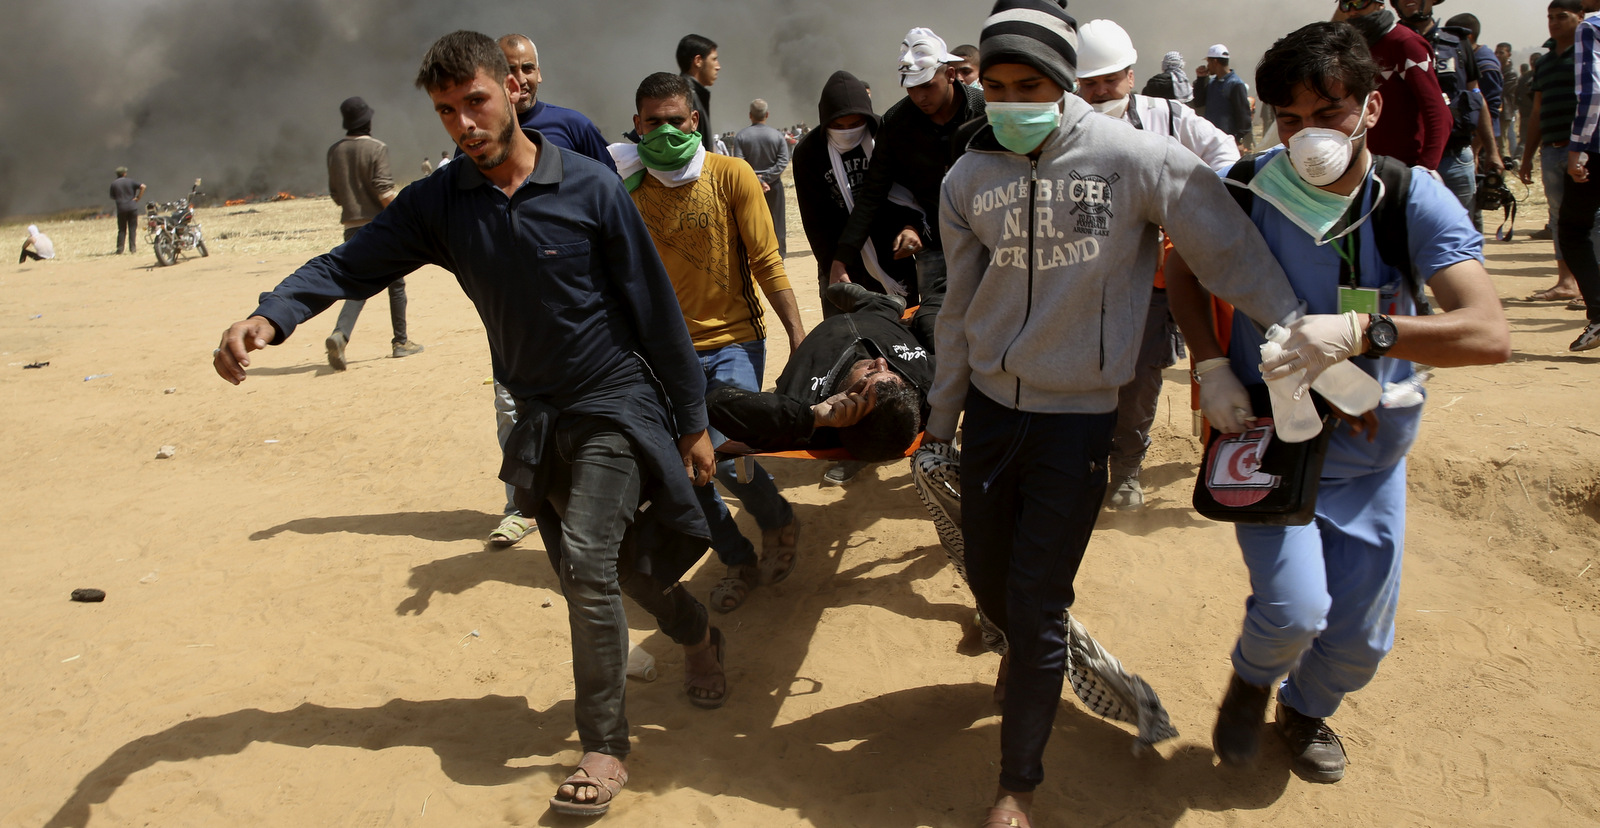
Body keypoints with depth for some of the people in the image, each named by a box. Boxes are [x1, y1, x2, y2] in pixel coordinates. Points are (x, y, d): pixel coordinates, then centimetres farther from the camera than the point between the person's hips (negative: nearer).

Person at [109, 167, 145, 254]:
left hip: (121, 208, 1)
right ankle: (132, 248, -3)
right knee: (132, 228, 3)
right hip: (132, 207, -1)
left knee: (122, 230, 7)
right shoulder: (130, 181, 3)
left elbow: (112, 197, 9)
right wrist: (138, 197, -3)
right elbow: (142, 186, -7)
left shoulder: (114, 184, 6)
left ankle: (119, 250, 1)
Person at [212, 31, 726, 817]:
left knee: (586, 562, -17)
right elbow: (351, 262, -8)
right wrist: (271, 315, -30)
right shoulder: (439, 203, -3)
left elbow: (655, 305, -10)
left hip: (616, 405, -5)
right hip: (538, 417, 5)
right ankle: (698, 640, 46)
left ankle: (604, 748, 0)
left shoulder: (589, 188, -14)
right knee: (621, 564, 16)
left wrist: (693, 420, -6)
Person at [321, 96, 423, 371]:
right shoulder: (376, 149, -9)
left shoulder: (334, 151, 8)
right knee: (395, 283, 10)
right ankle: (400, 341, 17)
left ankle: (339, 335, -17)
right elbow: (384, 191, -17)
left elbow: (335, 195, 12)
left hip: (351, 226, 5)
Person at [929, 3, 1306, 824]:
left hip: (1078, 418, -4)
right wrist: (940, 417, 15)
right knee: (988, 581, 13)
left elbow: (1232, 253, -11)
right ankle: (1045, 669, 47)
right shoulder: (967, 180, 0)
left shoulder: (1133, 158, -13)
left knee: (1035, 606, -1)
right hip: (991, 406, 4)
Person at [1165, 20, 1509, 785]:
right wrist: (1211, 365, -10)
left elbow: (1489, 334, -27)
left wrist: (1360, 331, -41)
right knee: (1295, 608, -19)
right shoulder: (1246, 191, -14)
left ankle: (1306, 708, 46)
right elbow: (1184, 271, 6)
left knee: (1360, 641, 10)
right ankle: (1251, 678, 19)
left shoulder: (1415, 201, -16)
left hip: (1371, 456, 2)